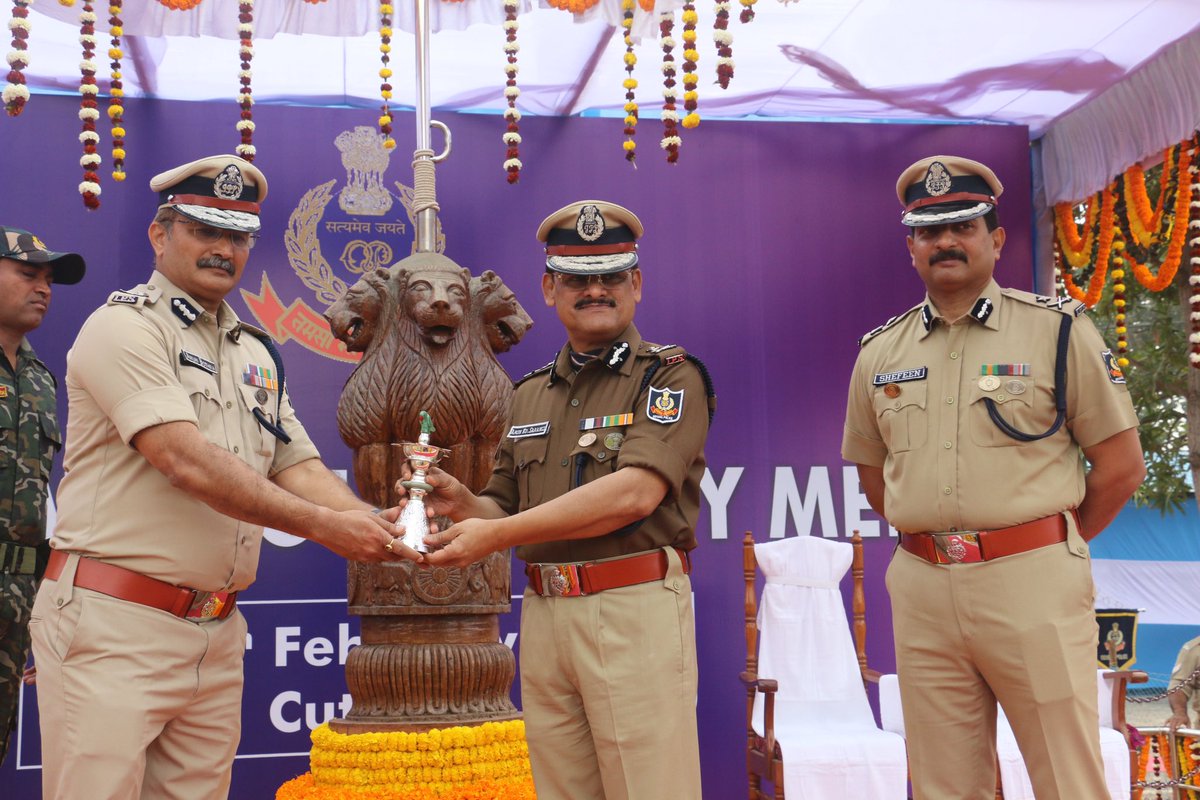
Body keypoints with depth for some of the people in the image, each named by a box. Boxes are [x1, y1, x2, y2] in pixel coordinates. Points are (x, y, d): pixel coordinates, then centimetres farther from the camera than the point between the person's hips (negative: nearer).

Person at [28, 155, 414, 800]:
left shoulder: (256, 355, 19)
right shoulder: (124, 327, -5)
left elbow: (297, 467, 13)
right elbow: (187, 463, -17)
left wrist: (372, 529, -7)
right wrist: (323, 525, -18)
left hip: (217, 636, 7)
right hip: (113, 626, -7)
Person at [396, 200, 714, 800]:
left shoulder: (670, 377, -1)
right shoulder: (529, 396, 18)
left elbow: (634, 493, -16)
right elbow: (506, 511, 20)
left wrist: (496, 533, -17)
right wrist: (462, 503, -4)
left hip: (636, 611, -5)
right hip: (542, 614, 6)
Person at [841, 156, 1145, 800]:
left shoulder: (1057, 330, 1)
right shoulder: (880, 352, 11)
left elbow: (1122, 464, 1)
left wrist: (1050, 548, 6)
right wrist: (938, 545, 12)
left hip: (1032, 584, -3)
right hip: (922, 593, 4)